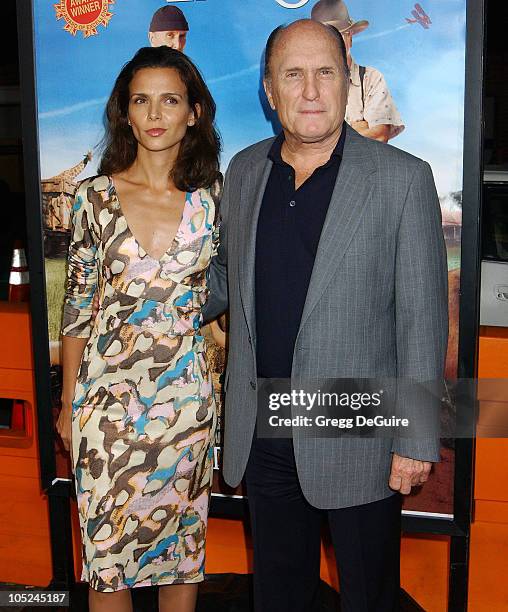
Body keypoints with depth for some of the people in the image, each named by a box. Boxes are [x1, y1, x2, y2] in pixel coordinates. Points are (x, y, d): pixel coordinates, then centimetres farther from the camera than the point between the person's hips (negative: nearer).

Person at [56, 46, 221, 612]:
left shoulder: (211, 202, -1)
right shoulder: (96, 196, -3)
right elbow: (77, 305, 3)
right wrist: (69, 404, 5)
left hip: (186, 396, 1)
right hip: (108, 396, 0)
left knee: (183, 545, 14)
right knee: (106, 552, 9)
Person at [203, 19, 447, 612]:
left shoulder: (403, 179, -11)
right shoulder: (243, 171, 3)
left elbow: (422, 317, -10)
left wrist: (416, 441, -11)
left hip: (359, 437, -4)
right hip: (261, 433, 4)